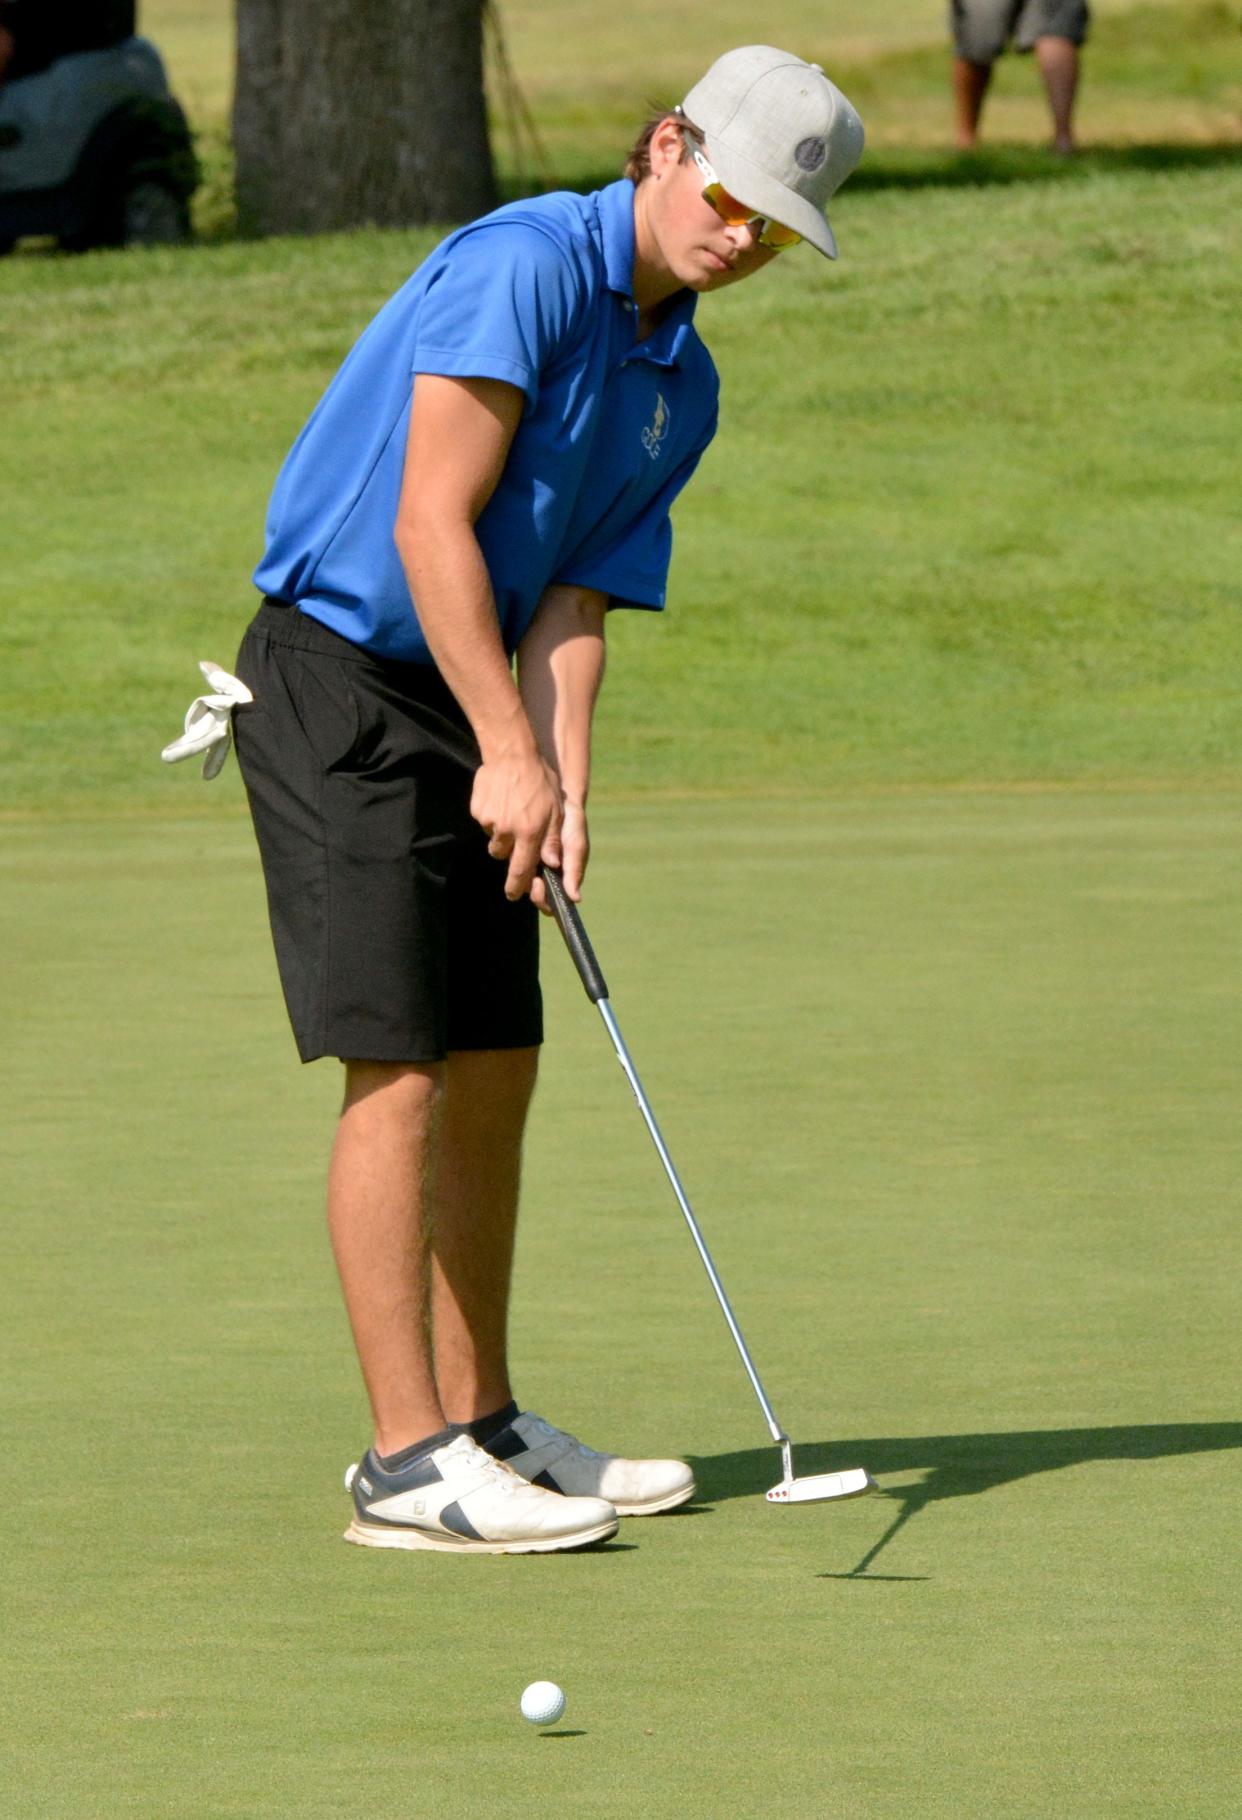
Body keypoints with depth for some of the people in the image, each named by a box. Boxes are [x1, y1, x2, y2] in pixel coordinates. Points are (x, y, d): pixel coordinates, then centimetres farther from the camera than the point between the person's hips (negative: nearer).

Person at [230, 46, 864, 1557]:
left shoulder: (681, 388, 10)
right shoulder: (525, 264, -17)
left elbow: (572, 601, 4)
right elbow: (430, 523, -21)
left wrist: (559, 780, -13)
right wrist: (508, 752, -21)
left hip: (467, 707, 9)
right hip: (338, 682, -9)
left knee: (496, 1068, 11)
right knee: (397, 1068, -11)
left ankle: (481, 1426, 20)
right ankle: (406, 1464, -10)